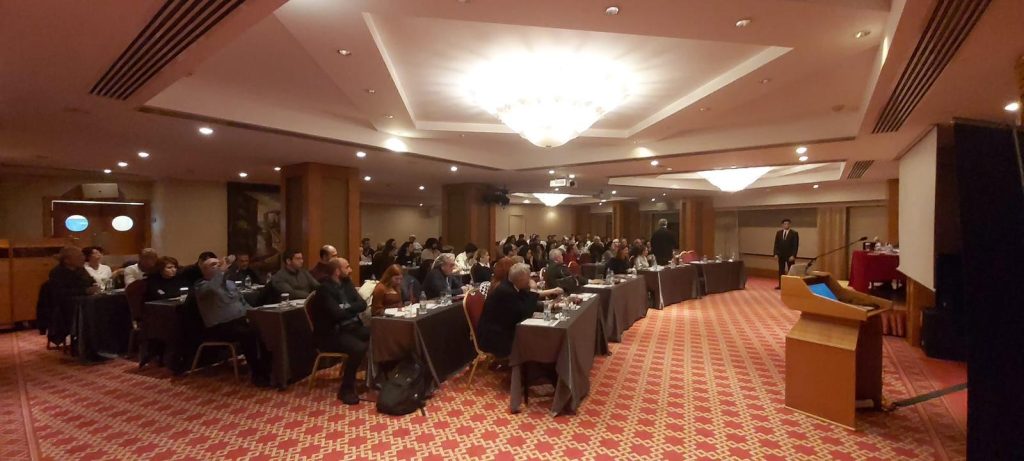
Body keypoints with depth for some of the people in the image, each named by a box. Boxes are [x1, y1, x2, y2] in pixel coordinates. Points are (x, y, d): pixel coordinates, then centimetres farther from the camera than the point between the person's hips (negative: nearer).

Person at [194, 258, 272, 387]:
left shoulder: (229, 283, 21)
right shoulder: (201, 286, -1)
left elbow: (243, 302, 24)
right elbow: (212, 289, -28)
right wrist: (221, 271, -21)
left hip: (240, 321, 6)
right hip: (220, 327, -6)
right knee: (249, 334, -34)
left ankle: (269, 366, -14)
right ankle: (258, 374, -25)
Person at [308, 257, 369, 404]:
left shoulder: (347, 283, 9)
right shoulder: (325, 289, -16)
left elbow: (362, 304, 2)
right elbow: (338, 314, -26)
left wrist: (346, 308, -14)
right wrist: (352, 309, -8)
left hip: (351, 327, 8)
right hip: (331, 334, -8)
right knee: (359, 348, -31)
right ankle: (346, 389, -12)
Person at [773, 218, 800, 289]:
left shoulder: (794, 233, -5)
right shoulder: (779, 233, 7)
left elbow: (796, 245, -9)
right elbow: (776, 244, 8)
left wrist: (793, 255, -16)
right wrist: (775, 253, -1)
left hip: (790, 255, -4)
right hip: (781, 255, 4)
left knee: (791, 271, 0)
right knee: (781, 270, 8)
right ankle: (780, 285, 12)